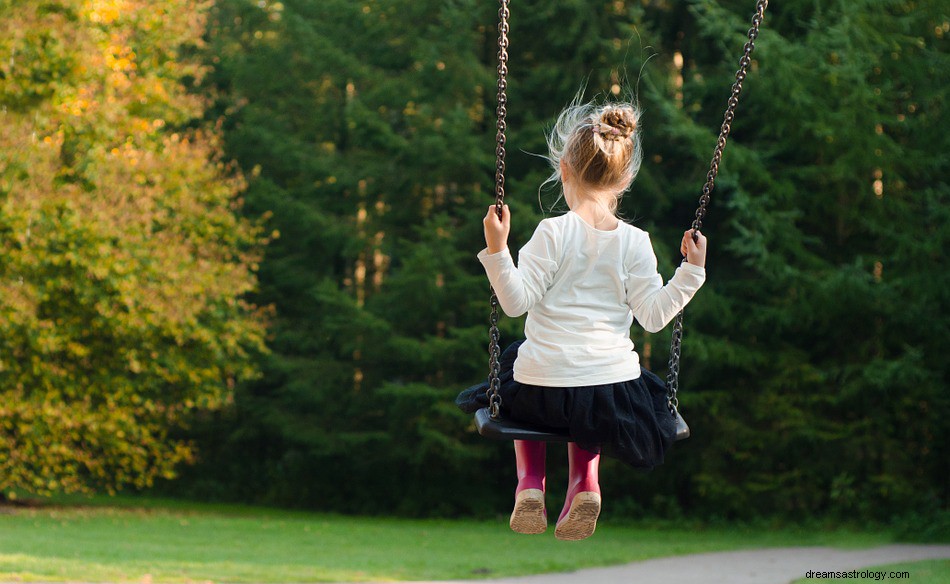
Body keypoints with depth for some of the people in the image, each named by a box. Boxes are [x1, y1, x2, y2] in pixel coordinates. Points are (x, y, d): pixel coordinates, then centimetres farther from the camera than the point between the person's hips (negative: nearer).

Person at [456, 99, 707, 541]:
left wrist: (497, 250, -16)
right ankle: (584, 478, 13)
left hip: (543, 392, -2)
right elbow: (653, 315, -4)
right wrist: (691, 272, 4)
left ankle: (530, 480, 17)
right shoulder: (634, 242, -3)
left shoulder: (553, 232, -10)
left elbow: (517, 301, -13)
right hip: (613, 394, 2)